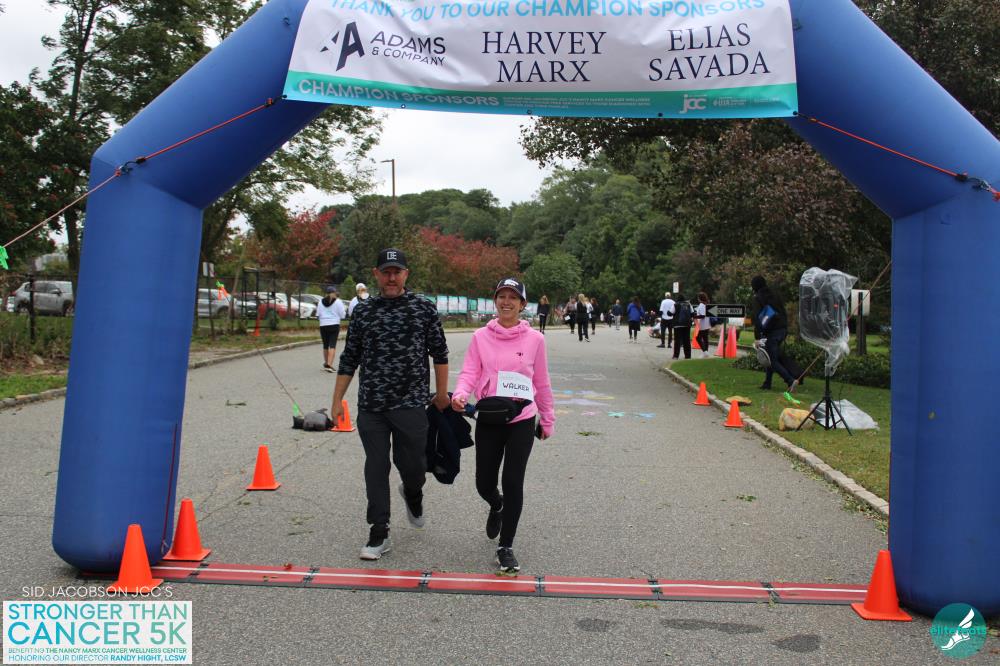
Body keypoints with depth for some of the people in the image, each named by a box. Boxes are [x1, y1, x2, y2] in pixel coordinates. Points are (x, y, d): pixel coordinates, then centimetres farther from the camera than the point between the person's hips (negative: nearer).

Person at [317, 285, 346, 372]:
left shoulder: (321, 302, 4)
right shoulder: (338, 302, -5)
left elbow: (318, 314, 5)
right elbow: (342, 315, -5)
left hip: (323, 325, 3)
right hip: (334, 325, -3)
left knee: (325, 345, 15)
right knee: (332, 345, -6)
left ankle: (326, 363, 31)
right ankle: (329, 364, -17)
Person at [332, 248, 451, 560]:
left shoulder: (424, 308, 1)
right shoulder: (364, 310, 6)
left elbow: (439, 353, 7)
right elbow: (349, 359, 11)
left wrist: (442, 392, 6)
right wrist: (337, 400, 9)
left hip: (411, 404, -2)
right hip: (371, 406, 2)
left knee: (412, 464, 2)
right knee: (376, 467, 5)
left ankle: (412, 494, 39)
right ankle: (379, 534, 15)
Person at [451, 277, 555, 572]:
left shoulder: (534, 339, -1)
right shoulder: (480, 337, 1)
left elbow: (541, 382, 6)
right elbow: (470, 373, -4)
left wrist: (547, 420, 12)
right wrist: (460, 394, -25)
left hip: (522, 420, -1)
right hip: (488, 420, 2)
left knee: (513, 482, -4)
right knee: (484, 483, 9)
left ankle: (506, 547, 13)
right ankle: (497, 506, 47)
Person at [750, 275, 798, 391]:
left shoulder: (757, 300, -6)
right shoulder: (775, 296, 16)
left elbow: (756, 318, -15)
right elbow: (784, 313, 18)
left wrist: (757, 337, -16)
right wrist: (784, 332, 21)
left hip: (770, 333, -7)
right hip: (781, 330, 7)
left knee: (772, 361, -4)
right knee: (771, 357, 18)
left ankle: (791, 381, -18)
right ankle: (767, 384, 21)